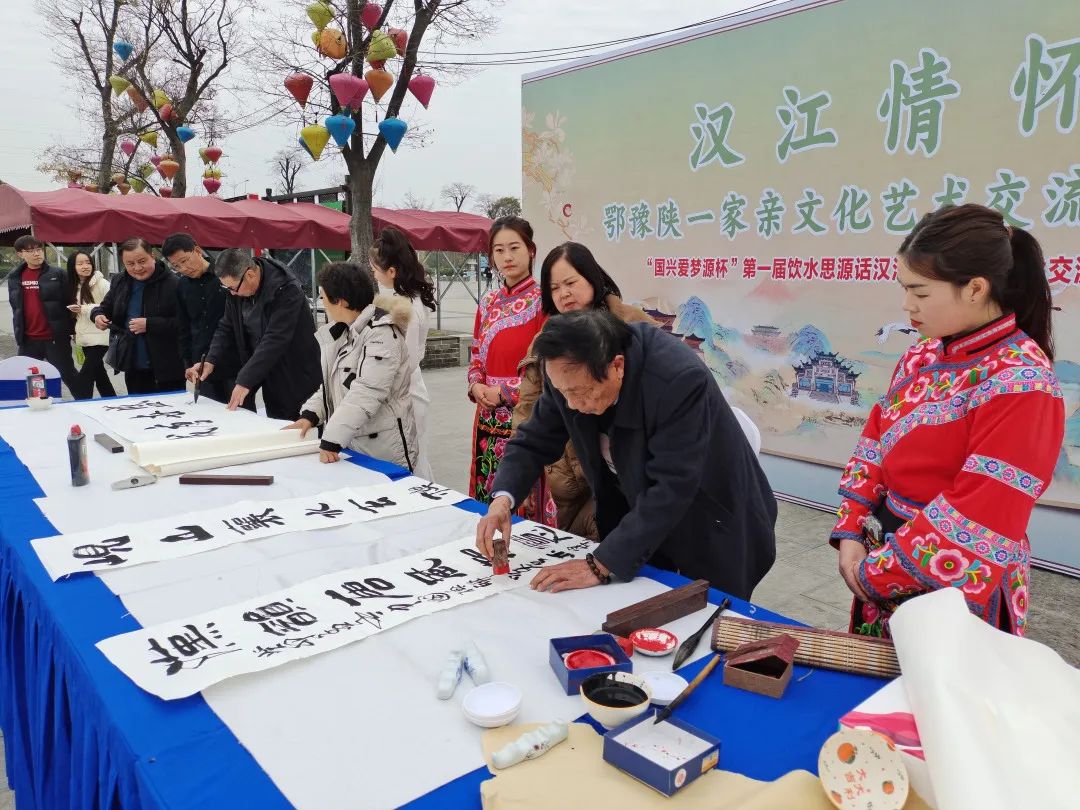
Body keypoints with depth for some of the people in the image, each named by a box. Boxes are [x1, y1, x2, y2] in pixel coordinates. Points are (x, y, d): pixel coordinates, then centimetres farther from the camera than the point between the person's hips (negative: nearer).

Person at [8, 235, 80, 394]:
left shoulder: (56, 274, -3)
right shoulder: (15, 277, 9)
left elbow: (69, 302, -2)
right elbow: (15, 306, 14)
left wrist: (71, 329, -5)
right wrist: (18, 334, 12)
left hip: (55, 337, -4)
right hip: (28, 339, 4)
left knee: (68, 374, 2)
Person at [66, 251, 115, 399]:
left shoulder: (101, 283, -11)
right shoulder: (75, 286, 10)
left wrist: (85, 309, -20)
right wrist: (76, 333, 18)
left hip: (99, 337, -8)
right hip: (85, 338, 8)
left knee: (85, 375, -12)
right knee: (99, 374, 15)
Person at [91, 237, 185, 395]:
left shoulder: (172, 283, -15)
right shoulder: (120, 282, 7)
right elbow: (106, 307, 21)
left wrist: (149, 324, -26)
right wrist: (98, 315, -2)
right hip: (133, 365, 6)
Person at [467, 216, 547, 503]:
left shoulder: (542, 301, -8)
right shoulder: (488, 302, 11)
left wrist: (505, 392, -12)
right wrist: (476, 387, -1)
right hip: (488, 418, 6)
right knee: (487, 502, 12)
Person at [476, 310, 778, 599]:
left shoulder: (680, 379, -35)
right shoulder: (571, 373, -17)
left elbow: (671, 489, -34)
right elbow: (534, 441, -6)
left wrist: (599, 566, -34)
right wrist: (502, 500, -24)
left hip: (710, 531, -4)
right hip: (633, 516, 5)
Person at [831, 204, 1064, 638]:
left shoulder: (1019, 384, -21)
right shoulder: (923, 357, 2)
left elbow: (976, 519, -23)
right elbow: (875, 445, 5)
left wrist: (878, 572, -17)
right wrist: (851, 534, -4)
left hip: (954, 592, -7)